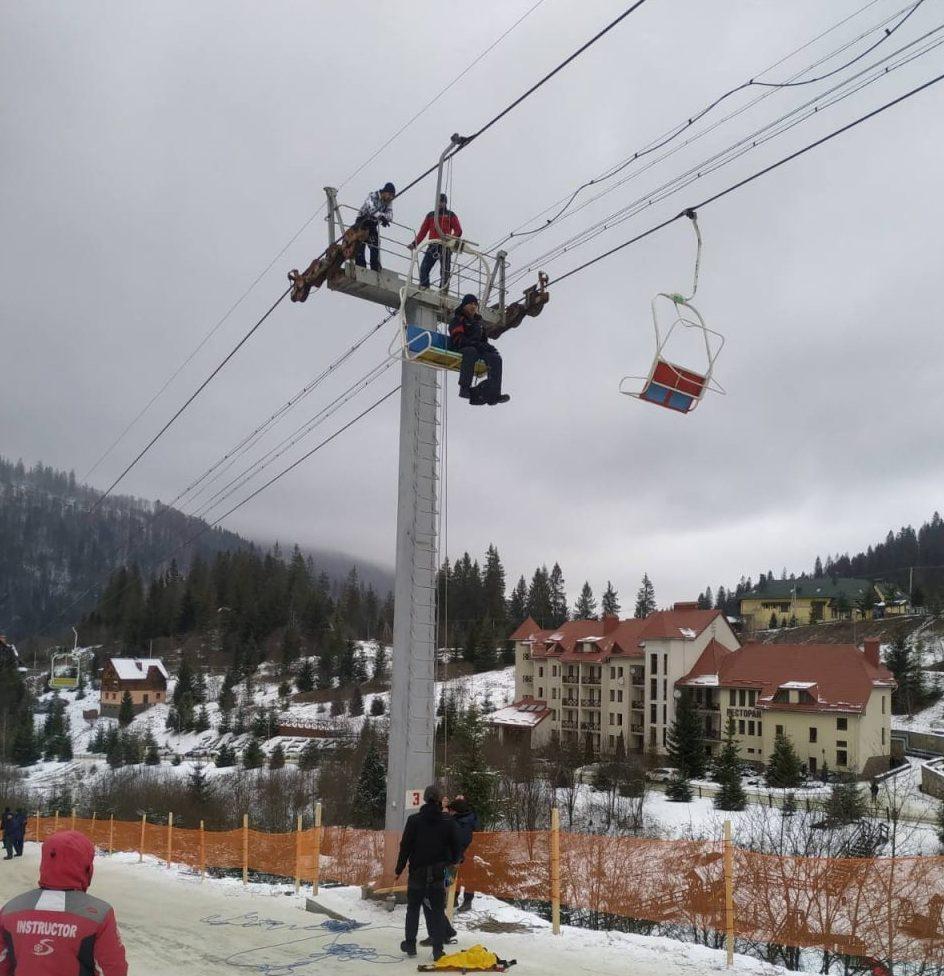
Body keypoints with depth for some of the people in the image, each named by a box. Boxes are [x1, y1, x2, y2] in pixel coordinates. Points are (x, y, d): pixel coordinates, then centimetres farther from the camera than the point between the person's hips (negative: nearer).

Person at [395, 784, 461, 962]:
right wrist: (453, 862, 24)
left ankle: (410, 944, 21)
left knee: (413, 908, 15)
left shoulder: (414, 820, -7)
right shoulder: (448, 822, -4)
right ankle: (437, 948, 2)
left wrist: (399, 869, 4)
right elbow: (455, 846, 4)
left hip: (417, 872, 0)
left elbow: (405, 846, -5)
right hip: (439, 873, 0)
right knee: (437, 910, 5)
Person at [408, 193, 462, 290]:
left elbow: (458, 231, 3)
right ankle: (423, 288, -10)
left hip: (445, 246, -3)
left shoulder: (450, 215, 13)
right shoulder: (430, 215, 21)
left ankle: (443, 291, -7)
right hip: (432, 246, 3)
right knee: (424, 269, -10)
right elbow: (423, 231, 16)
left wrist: (452, 237, -18)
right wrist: (414, 243, 3)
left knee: (445, 271, -7)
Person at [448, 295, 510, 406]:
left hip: (478, 349, 6)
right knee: (471, 351, -41)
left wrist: (487, 346, 1)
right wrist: (478, 345, -20)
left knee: (495, 357, -21)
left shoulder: (479, 322, 28)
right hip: (459, 350, -6)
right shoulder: (457, 320, 8)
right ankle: (464, 388, -44)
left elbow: (483, 339, 28)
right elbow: (458, 339, -9)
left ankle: (493, 394, -32)